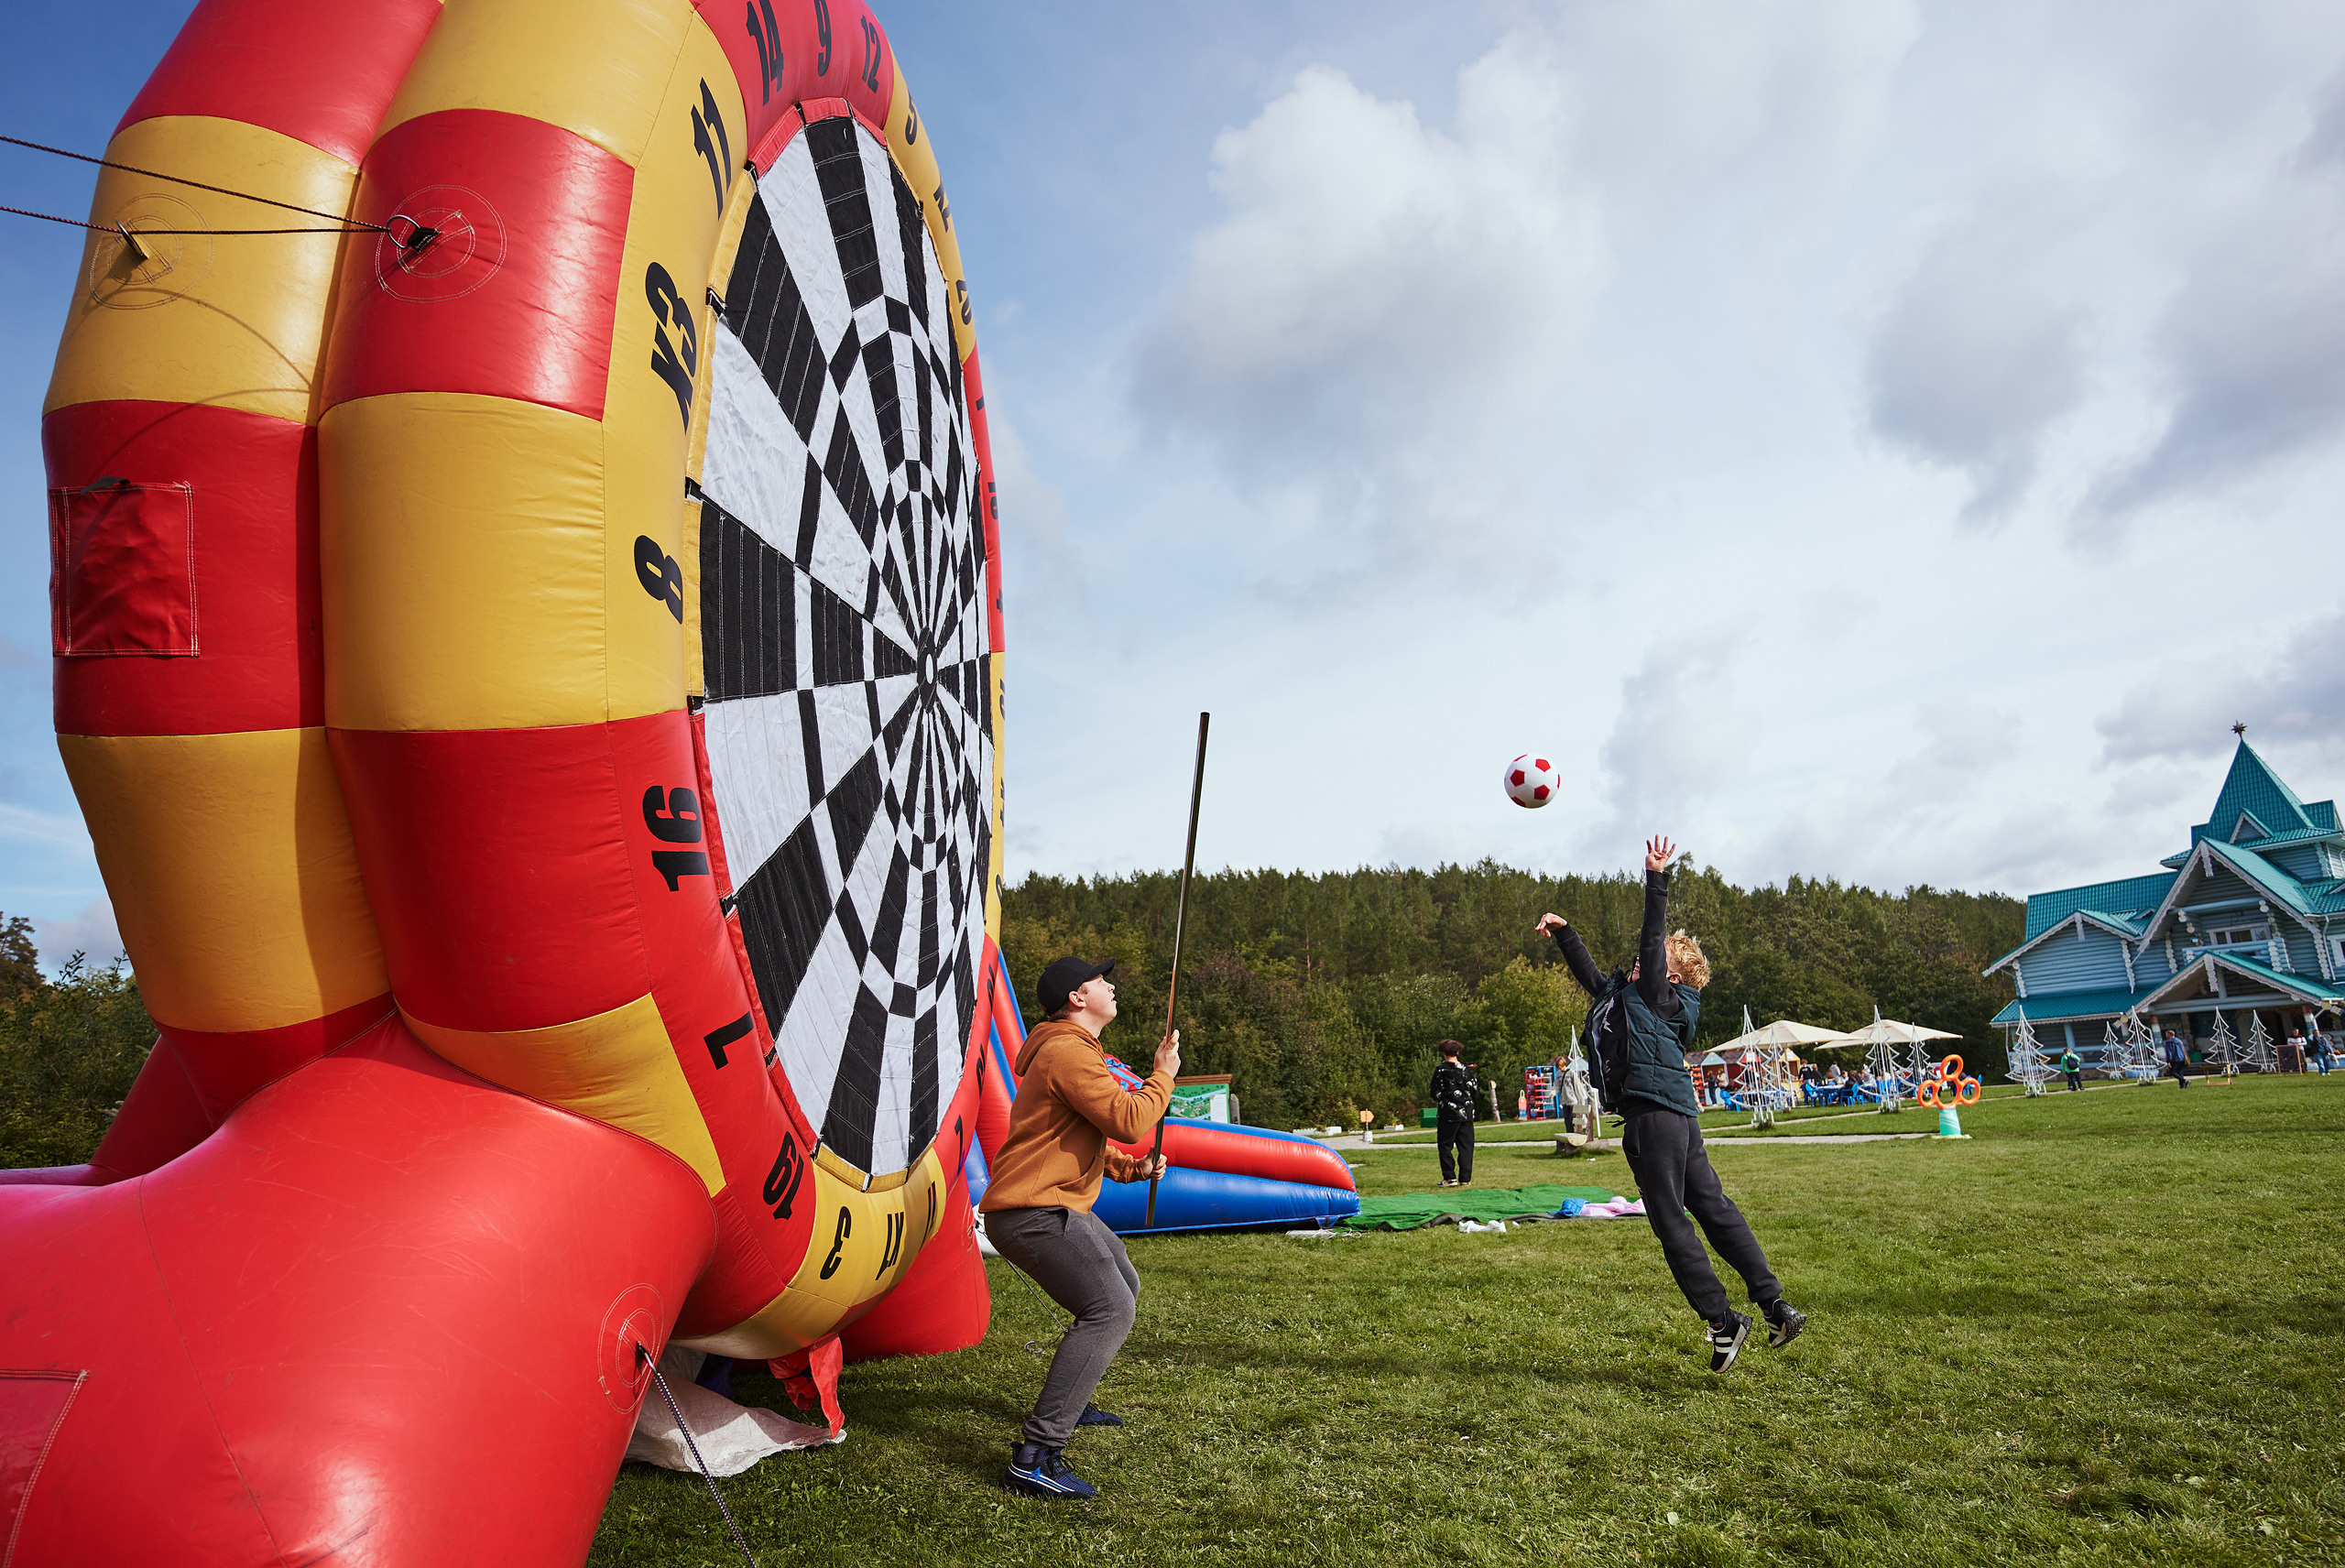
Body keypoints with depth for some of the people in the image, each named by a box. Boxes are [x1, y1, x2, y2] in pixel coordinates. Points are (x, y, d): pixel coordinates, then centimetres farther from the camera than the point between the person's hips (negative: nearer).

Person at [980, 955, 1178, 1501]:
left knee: (1123, 1285, 25)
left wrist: (1132, 1167, 16)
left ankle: (1071, 1401, 36)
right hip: (1034, 1213, -11)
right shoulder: (1068, 1052, -16)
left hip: (1059, 1207, 11)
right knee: (1110, 1310, -21)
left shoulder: (1073, 1049, 21)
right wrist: (1163, 1075, -7)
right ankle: (1036, 1456, -23)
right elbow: (1128, 1121, -23)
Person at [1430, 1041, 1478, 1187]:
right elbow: (1475, 1091, 5)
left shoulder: (1441, 1070, -8)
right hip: (1466, 1114, 3)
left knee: (1445, 1146, 5)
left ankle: (1450, 1177, 0)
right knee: (1466, 1146, 8)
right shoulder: (1466, 1069, 1)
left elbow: (1435, 1094, -8)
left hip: (1448, 1114, -3)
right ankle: (1465, 1178, 6)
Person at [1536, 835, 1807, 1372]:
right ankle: (1776, 1308, 10)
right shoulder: (1620, 992, 22)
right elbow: (1588, 972, 34)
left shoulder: (1661, 994, 0)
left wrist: (1656, 876, -13)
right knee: (1713, 1208, 7)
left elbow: (1652, 938, -10)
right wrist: (1563, 930, 29)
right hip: (1670, 1114, 9)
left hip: (1659, 1112, -9)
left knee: (1670, 1222, -6)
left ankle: (1724, 1322, -1)